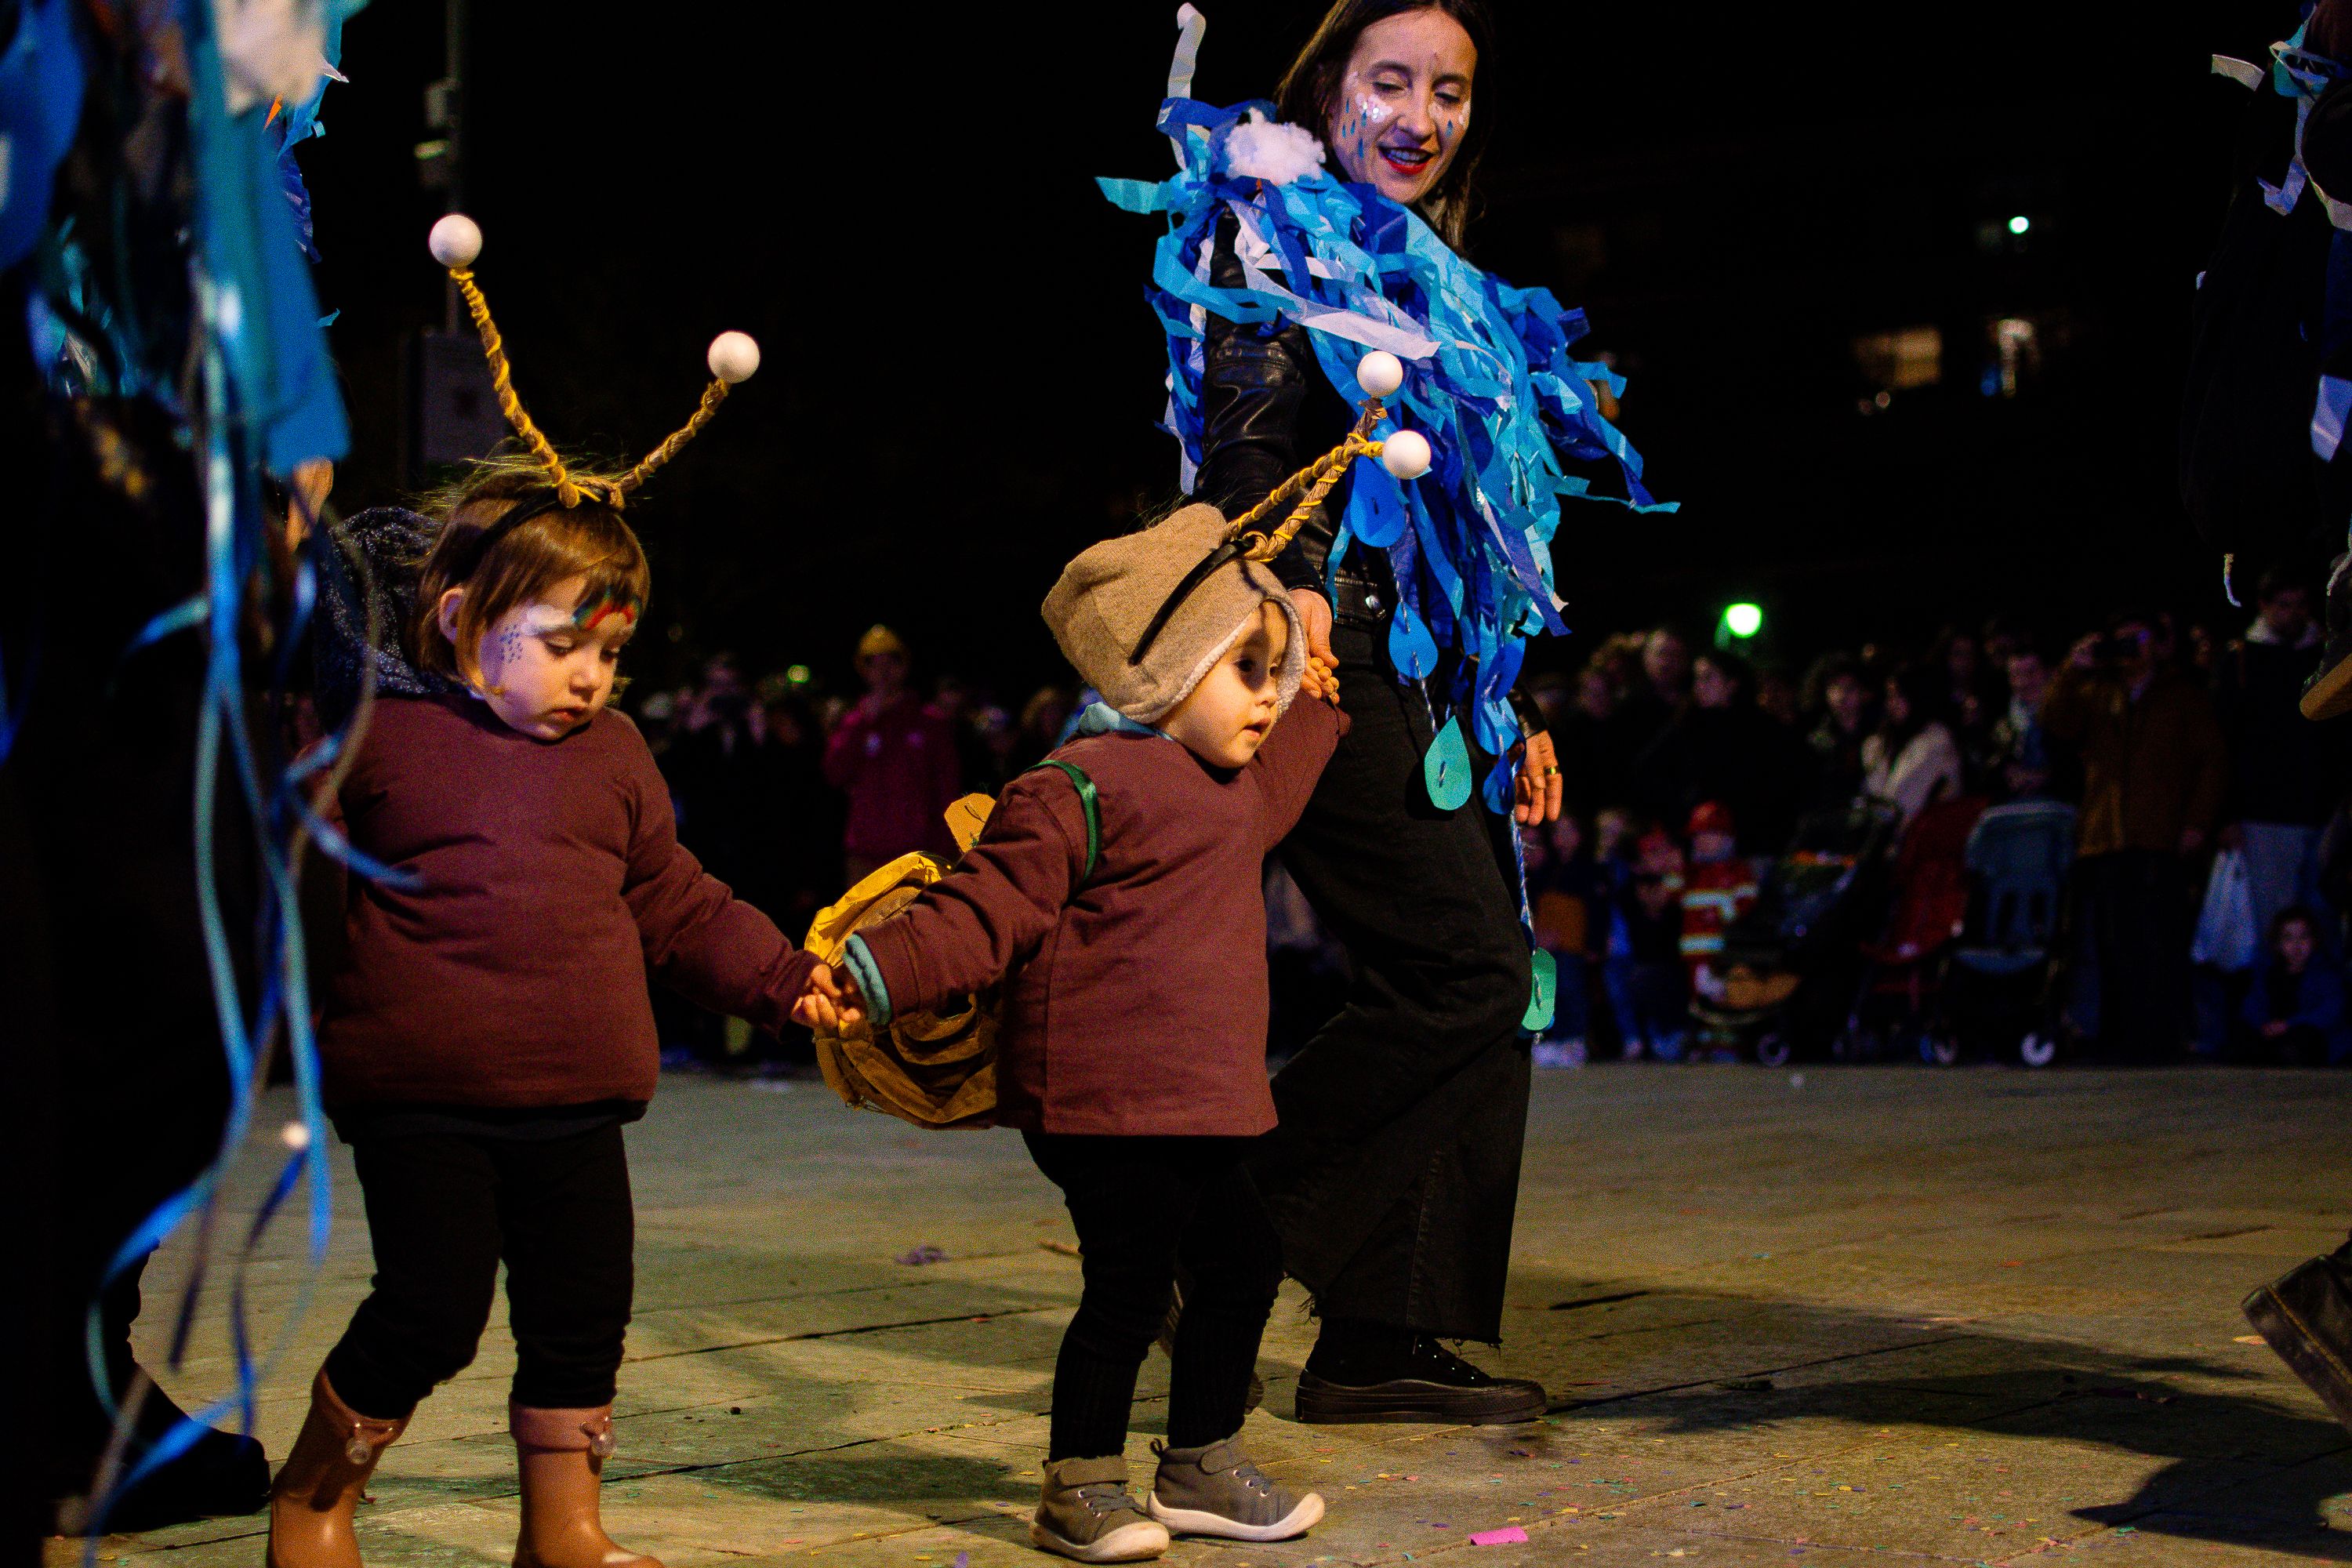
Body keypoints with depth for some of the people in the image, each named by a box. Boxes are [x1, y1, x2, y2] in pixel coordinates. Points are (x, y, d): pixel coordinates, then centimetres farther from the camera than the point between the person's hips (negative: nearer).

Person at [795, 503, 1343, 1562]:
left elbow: (1273, 786, 45)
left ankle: (1200, 1467, 31)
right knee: (1128, 1284, -6)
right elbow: (987, 908, -16)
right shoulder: (1080, 790, -12)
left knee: (1242, 1263, 15)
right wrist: (873, 974, -26)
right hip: (1105, 1098, -10)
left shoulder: (1230, 789, 19)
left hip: (1197, 1099, 10)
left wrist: (1314, 708, 41)